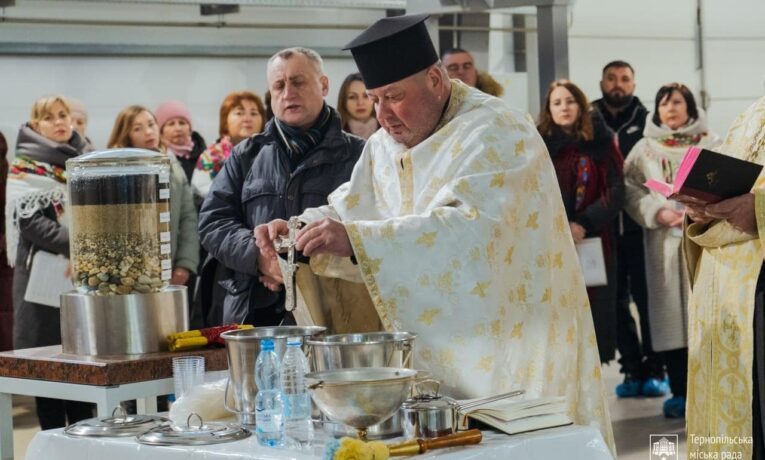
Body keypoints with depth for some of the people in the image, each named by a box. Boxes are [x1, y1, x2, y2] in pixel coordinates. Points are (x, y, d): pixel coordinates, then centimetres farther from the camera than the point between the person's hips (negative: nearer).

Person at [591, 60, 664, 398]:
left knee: (647, 299, 1)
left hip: (640, 225, -1)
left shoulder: (647, 122, 4)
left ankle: (655, 369, 10)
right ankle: (633, 370, 13)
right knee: (616, 301, 5)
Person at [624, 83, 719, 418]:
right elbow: (629, 188, 3)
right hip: (664, 240, 1)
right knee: (670, 310, -1)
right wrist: (658, 212, -11)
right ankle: (680, 392, 6)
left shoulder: (710, 144, 7)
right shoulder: (645, 147, 9)